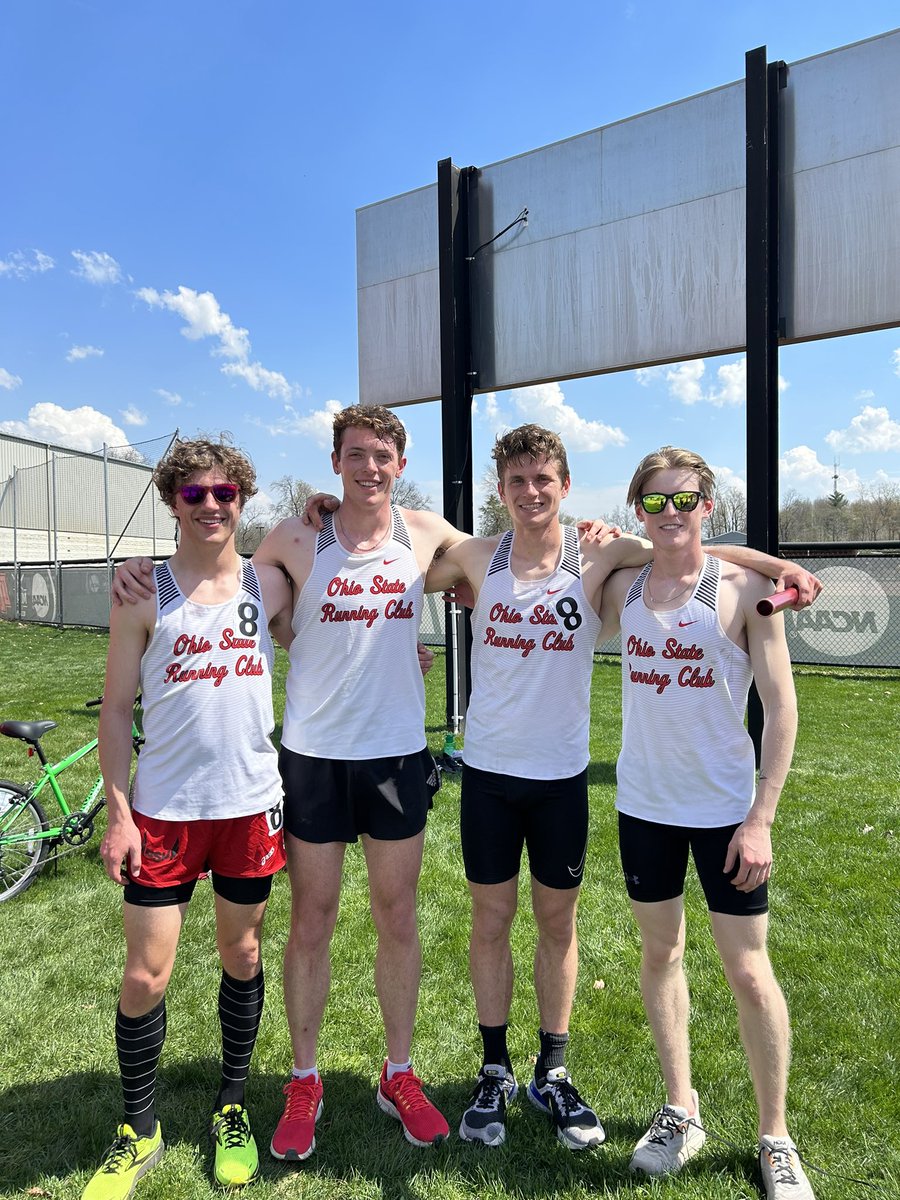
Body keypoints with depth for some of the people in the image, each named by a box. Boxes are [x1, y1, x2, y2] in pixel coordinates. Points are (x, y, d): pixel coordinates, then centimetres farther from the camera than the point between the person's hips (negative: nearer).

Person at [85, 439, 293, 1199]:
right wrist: (118, 813, -6)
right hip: (163, 813, -1)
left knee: (242, 956, 15)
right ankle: (139, 1132, 32)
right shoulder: (144, 595, -3)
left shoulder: (270, 583, 1)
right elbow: (117, 709, -1)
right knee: (145, 977, 6)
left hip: (251, 806, 2)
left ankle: (232, 1108, 38)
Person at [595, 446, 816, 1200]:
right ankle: (681, 1112, 35)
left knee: (749, 973, 7)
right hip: (644, 805, 4)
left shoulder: (743, 588, -10)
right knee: (661, 953, 15)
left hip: (725, 812, -3)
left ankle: (776, 1139, 29)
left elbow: (781, 708, -9)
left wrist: (761, 819, -14)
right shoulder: (623, 587, 1)